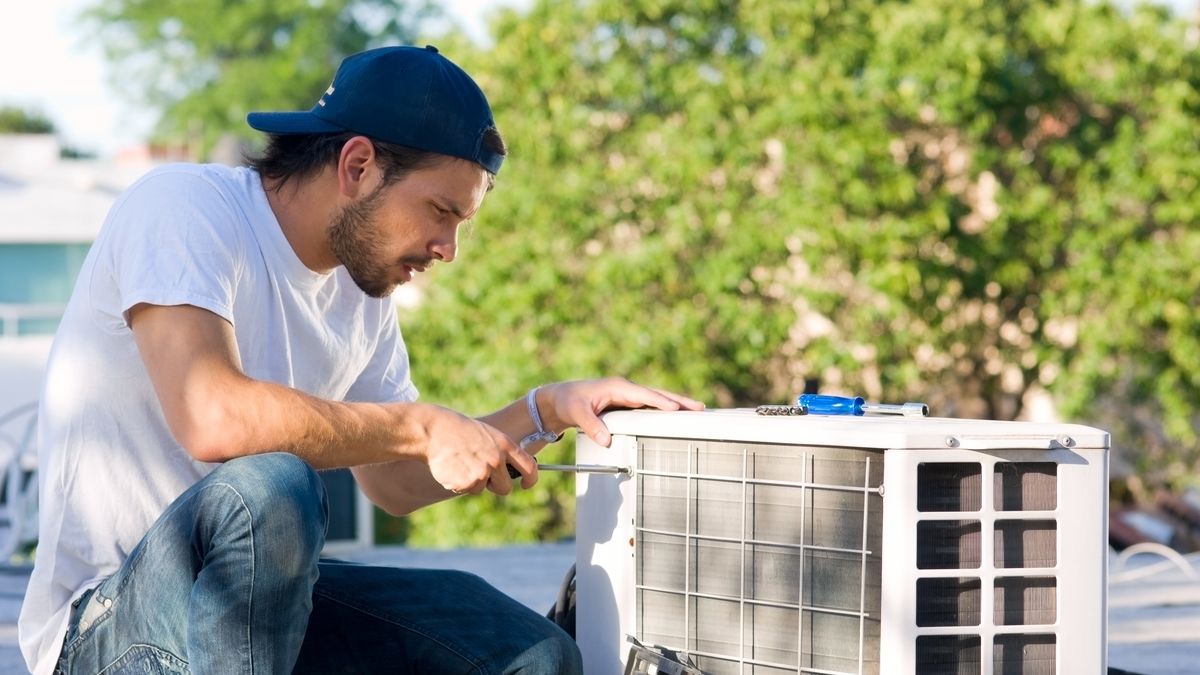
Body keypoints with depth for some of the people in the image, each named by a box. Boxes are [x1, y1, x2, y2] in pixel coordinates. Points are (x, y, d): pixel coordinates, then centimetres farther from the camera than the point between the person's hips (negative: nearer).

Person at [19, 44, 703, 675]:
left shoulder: (363, 287, 10)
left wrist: (547, 410, 8)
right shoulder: (181, 205, -14)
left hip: (260, 594, 8)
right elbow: (212, 419, -31)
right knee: (268, 488, -37)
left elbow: (395, 481, 20)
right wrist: (421, 426, -23)